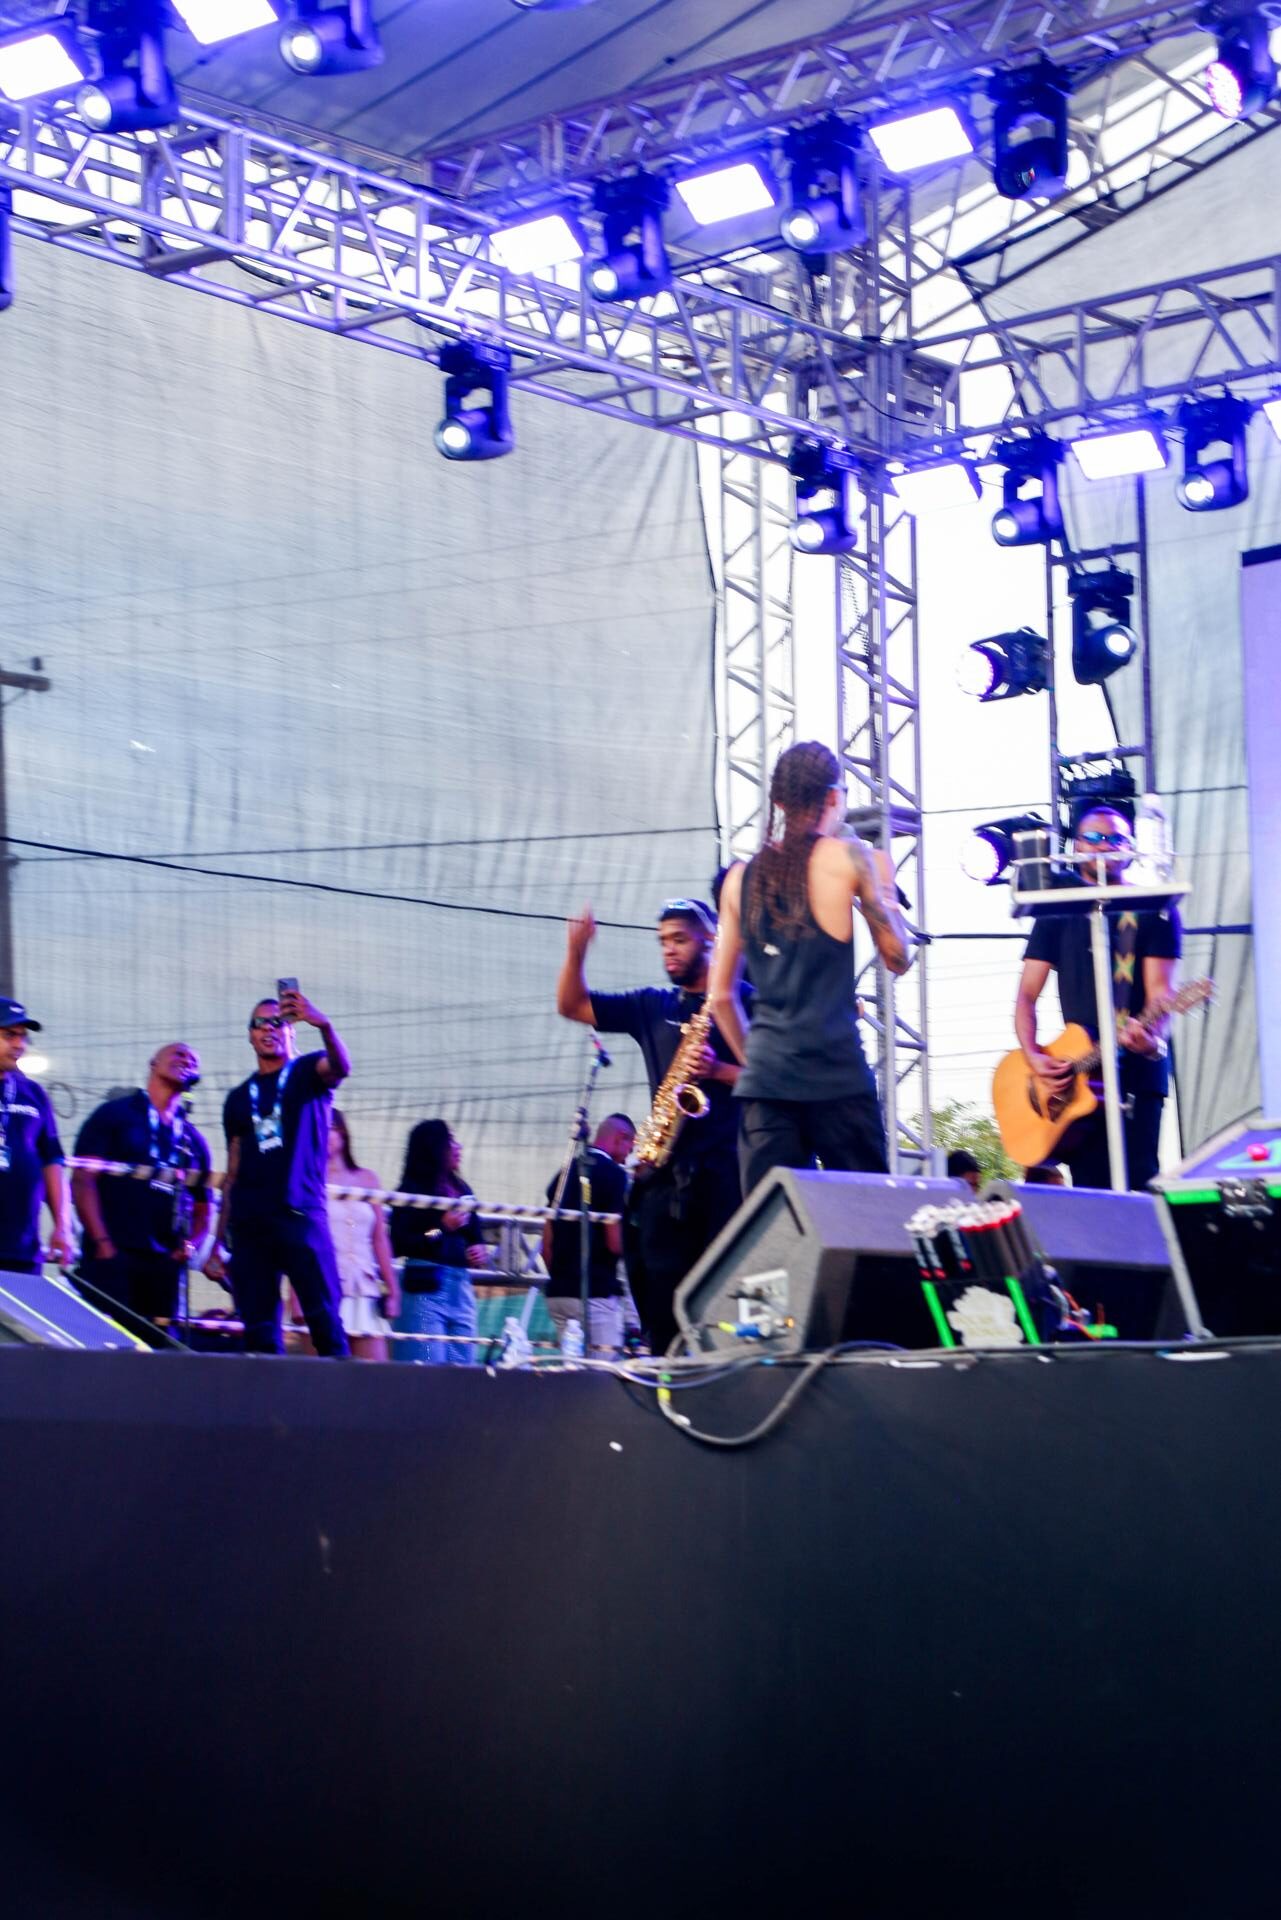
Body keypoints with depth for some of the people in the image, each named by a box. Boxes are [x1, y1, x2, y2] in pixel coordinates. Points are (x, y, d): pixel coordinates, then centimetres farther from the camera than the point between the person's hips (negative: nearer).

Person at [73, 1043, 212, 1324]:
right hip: (112, 1257, -5)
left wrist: (190, 1244, 3)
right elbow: (82, 1180, -2)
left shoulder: (193, 1139, 20)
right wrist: (102, 1243, -13)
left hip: (165, 1265, 5)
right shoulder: (113, 1115, 6)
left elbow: (202, 1206, 25)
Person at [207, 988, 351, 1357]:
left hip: (301, 1214, -4)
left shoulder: (307, 1073, 8)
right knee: (259, 1330, 1)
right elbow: (233, 1174, 17)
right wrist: (218, 1242, 10)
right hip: (249, 1223, 4)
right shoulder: (239, 1098, 19)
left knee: (324, 1317, -13)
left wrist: (324, 1025, -38)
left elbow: (340, 1068, -17)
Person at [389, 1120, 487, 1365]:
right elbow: (399, 1246, -11)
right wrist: (442, 1228, -15)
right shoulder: (412, 1191, -3)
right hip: (426, 1289, -6)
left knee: (462, 1369, 3)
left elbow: (475, 1235, 25)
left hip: (461, 1288, 6)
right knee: (429, 1371, -10)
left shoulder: (461, 1190, 15)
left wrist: (480, 1251, 3)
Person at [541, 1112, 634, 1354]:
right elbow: (615, 1243, -14)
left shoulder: (564, 1173, 14)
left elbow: (547, 1244, 16)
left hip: (558, 1291, 7)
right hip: (596, 1290, -7)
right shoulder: (613, 1174, -8)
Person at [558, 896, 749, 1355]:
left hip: (725, 1169, -5)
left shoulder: (743, 1002, 3)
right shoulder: (652, 1006, 18)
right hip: (666, 1174, 5)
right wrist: (576, 952, 0)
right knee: (660, 1300, 2)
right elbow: (572, 1006, 16)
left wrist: (720, 1071, -19)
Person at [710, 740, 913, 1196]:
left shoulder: (742, 877, 12)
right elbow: (898, 957, 7)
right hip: (836, 1072, -4)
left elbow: (721, 994, 14)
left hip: (765, 1074, 4)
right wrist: (884, 886, 20)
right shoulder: (849, 858, 0)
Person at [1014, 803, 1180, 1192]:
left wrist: (1154, 1039, -26)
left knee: (1138, 1184, -12)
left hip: (1138, 1069, -3)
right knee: (1090, 1192, -3)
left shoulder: (1154, 910, 5)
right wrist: (1032, 1056, -8)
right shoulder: (1058, 913, 14)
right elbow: (1027, 995, 9)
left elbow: (1160, 990, -5)